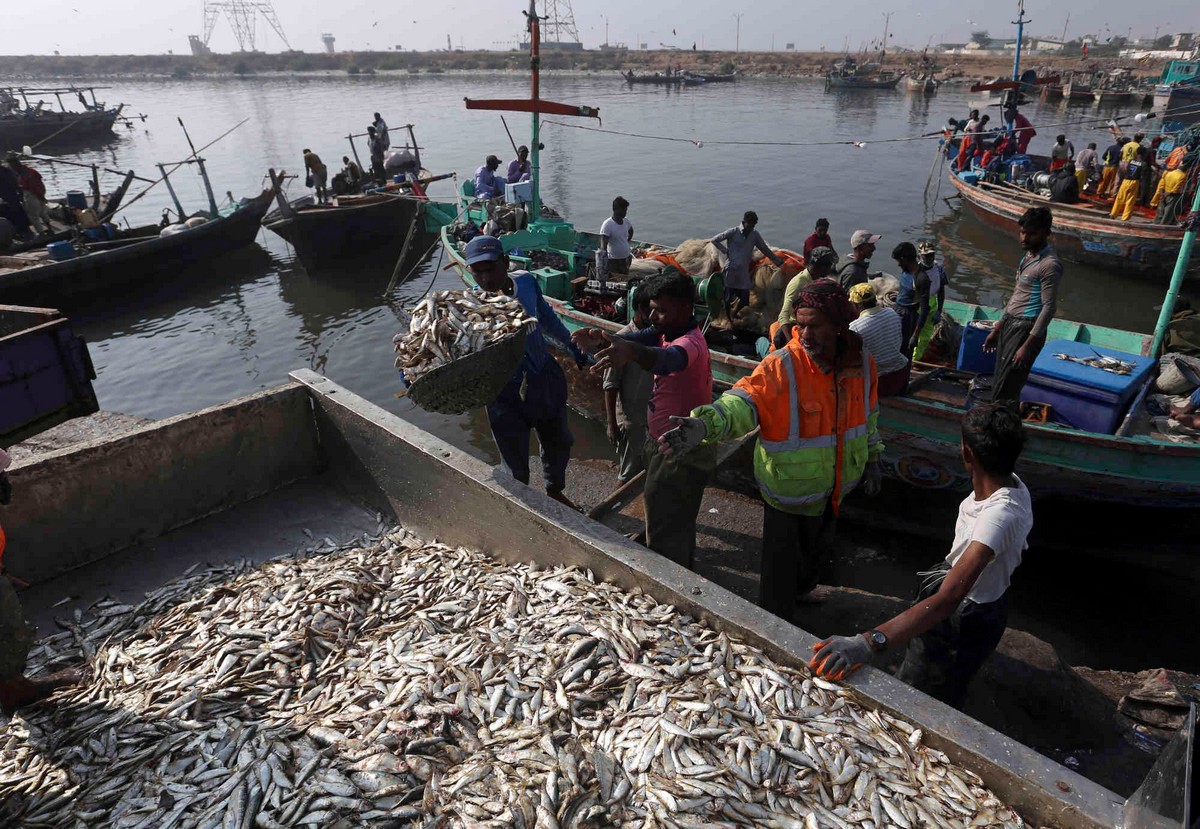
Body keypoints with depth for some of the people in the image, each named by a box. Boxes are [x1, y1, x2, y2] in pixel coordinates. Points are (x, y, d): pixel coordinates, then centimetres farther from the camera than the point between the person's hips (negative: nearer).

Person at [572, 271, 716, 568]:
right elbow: (643, 337, -14)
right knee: (678, 524, 28)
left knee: (665, 535, -2)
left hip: (682, 454, -10)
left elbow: (668, 359, -49)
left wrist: (631, 352, -69)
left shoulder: (691, 343, -26)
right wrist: (602, 338, -34)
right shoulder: (670, 332, 4)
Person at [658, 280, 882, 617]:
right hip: (790, 491, -6)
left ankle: (802, 588, 62)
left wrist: (871, 458, 17)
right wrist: (705, 424, -61)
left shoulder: (861, 362, -8)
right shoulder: (781, 367, -27)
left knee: (819, 548, 31)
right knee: (782, 563, 6)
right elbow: (744, 401, -42)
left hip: (836, 487, 6)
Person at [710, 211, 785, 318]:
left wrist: (779, 263, 12)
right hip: (731, 271, -3)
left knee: (745, 303, 0)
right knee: (728, 300, 1)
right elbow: (714, 240, 0)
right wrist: (726, 251, -6)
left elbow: (766, 250, 14)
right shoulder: (733, 232, -4)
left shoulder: (755, 235, 7)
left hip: (744, 274, 3)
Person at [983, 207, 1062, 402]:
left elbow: (1049, 307, -19)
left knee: (1004, 393, -10)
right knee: (998, 385, 12)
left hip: (1025, 329, -10)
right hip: (1009, 325, 10)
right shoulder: (1028, 257, 16)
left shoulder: (1049, 265, -14)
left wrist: (1028, 345, -23)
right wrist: (996, 329, 21)